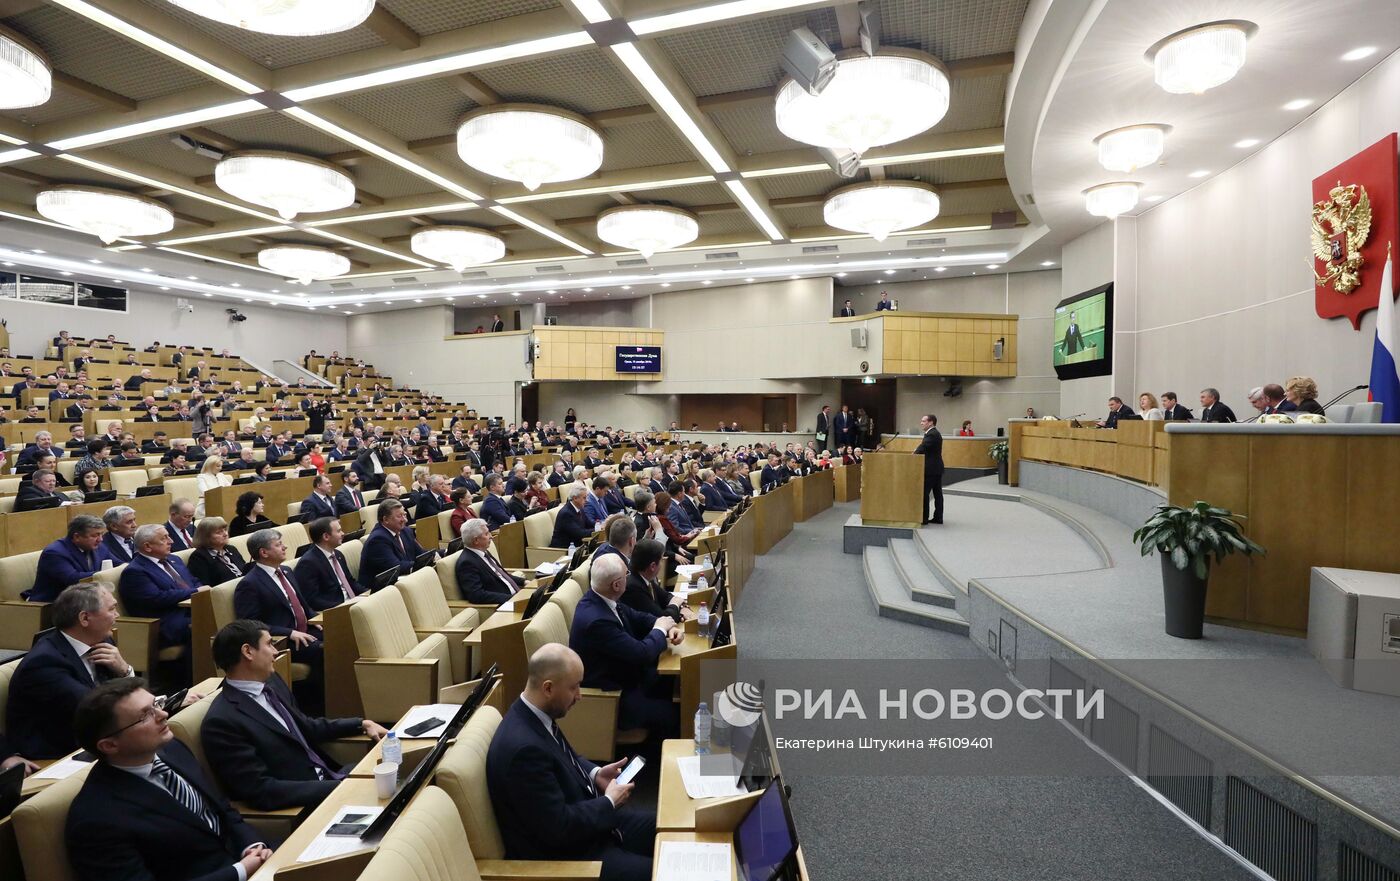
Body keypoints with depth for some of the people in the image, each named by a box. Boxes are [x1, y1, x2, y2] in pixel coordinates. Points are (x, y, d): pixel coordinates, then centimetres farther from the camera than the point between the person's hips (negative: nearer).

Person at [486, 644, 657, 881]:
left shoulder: (533, 714, -4)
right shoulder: (524, 746, -33)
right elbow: (558, 828, -27)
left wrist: (595, 774, 1)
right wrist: (609, 802, -14)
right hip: (562, 854, -9)